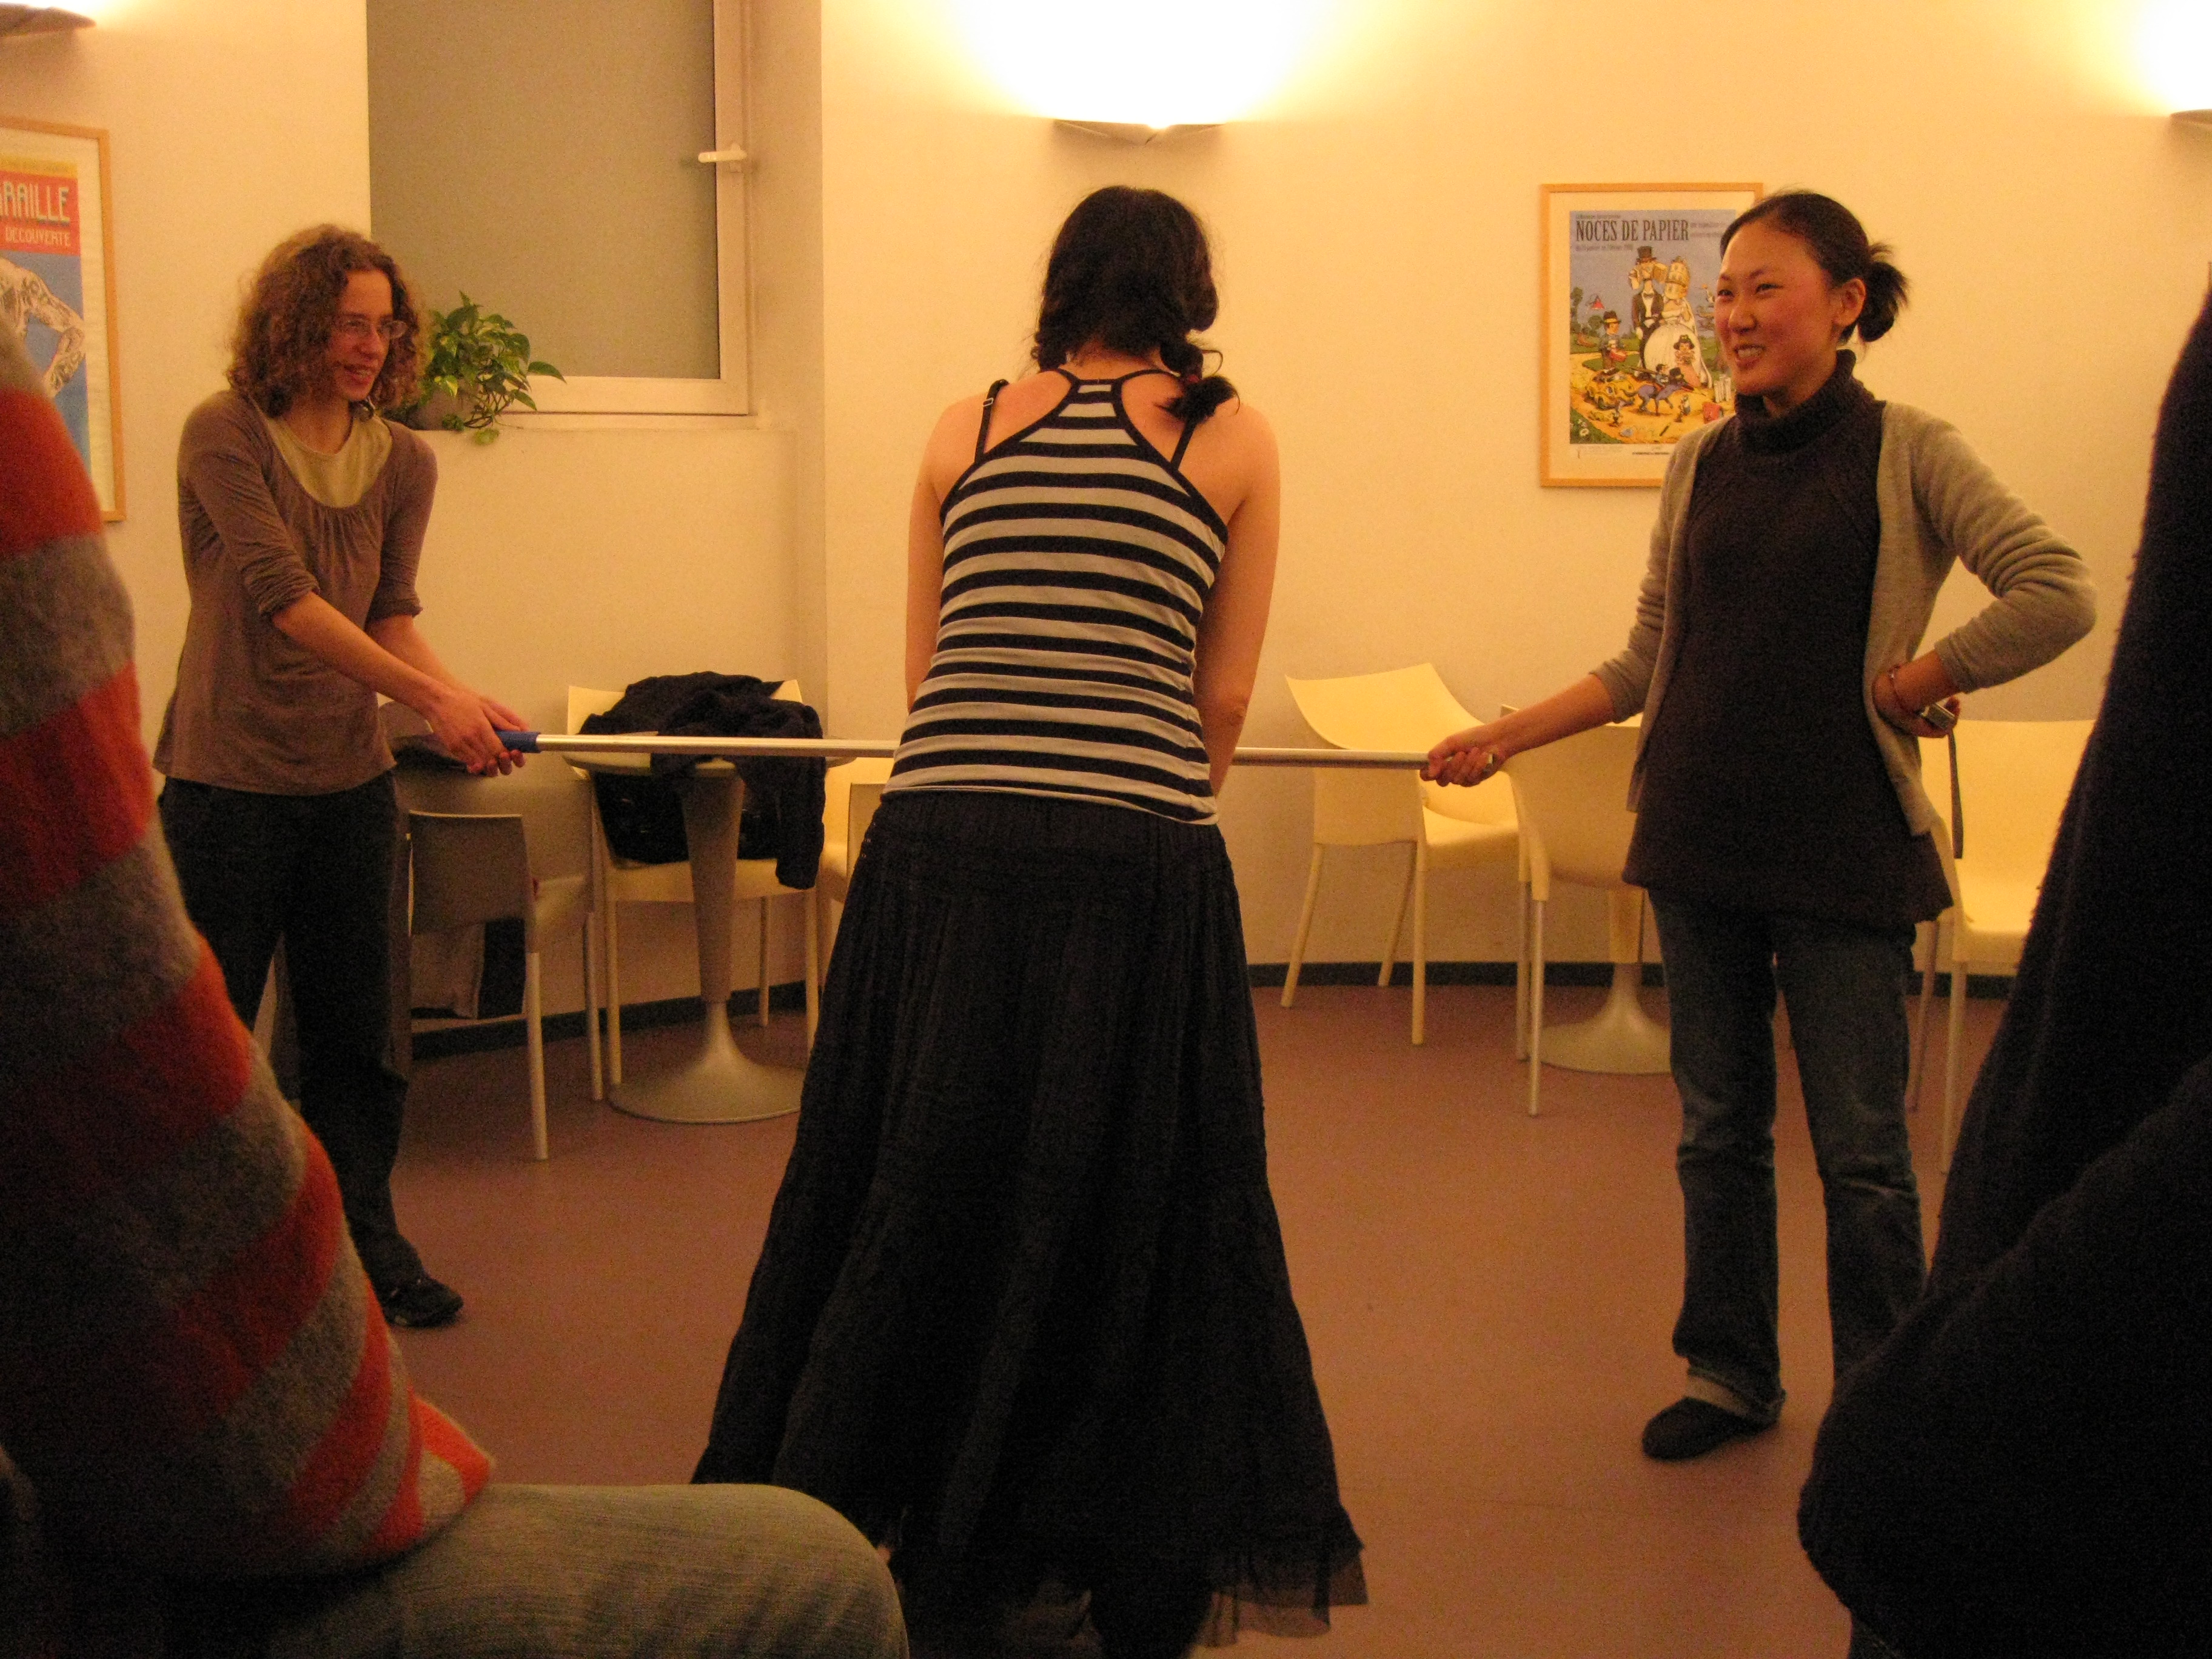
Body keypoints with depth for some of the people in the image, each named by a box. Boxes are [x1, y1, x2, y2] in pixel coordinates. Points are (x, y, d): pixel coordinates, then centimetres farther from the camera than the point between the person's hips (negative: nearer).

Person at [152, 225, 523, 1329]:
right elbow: (285, 599, -20)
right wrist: (430, 698, -27)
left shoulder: (403, 462, 6)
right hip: (228, 778, -4)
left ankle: (365, 1239, 22)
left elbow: (391, 614, 3)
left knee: (355, 1030, 10)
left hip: (350, 781, 4)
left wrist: (462, 701, -17)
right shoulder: (223, 438, -11)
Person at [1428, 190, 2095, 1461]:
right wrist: (1511, 734, 10)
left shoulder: (1907, 452, -3)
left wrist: (1911, 682, -9)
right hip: (1703, 832, 4)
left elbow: (2059, 596, -11)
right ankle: (1732, 1376, 27)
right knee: (1720, 1130, 12)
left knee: (1861, 1149, 2)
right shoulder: (1703, 463, 9)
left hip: (1846, 844, -4)